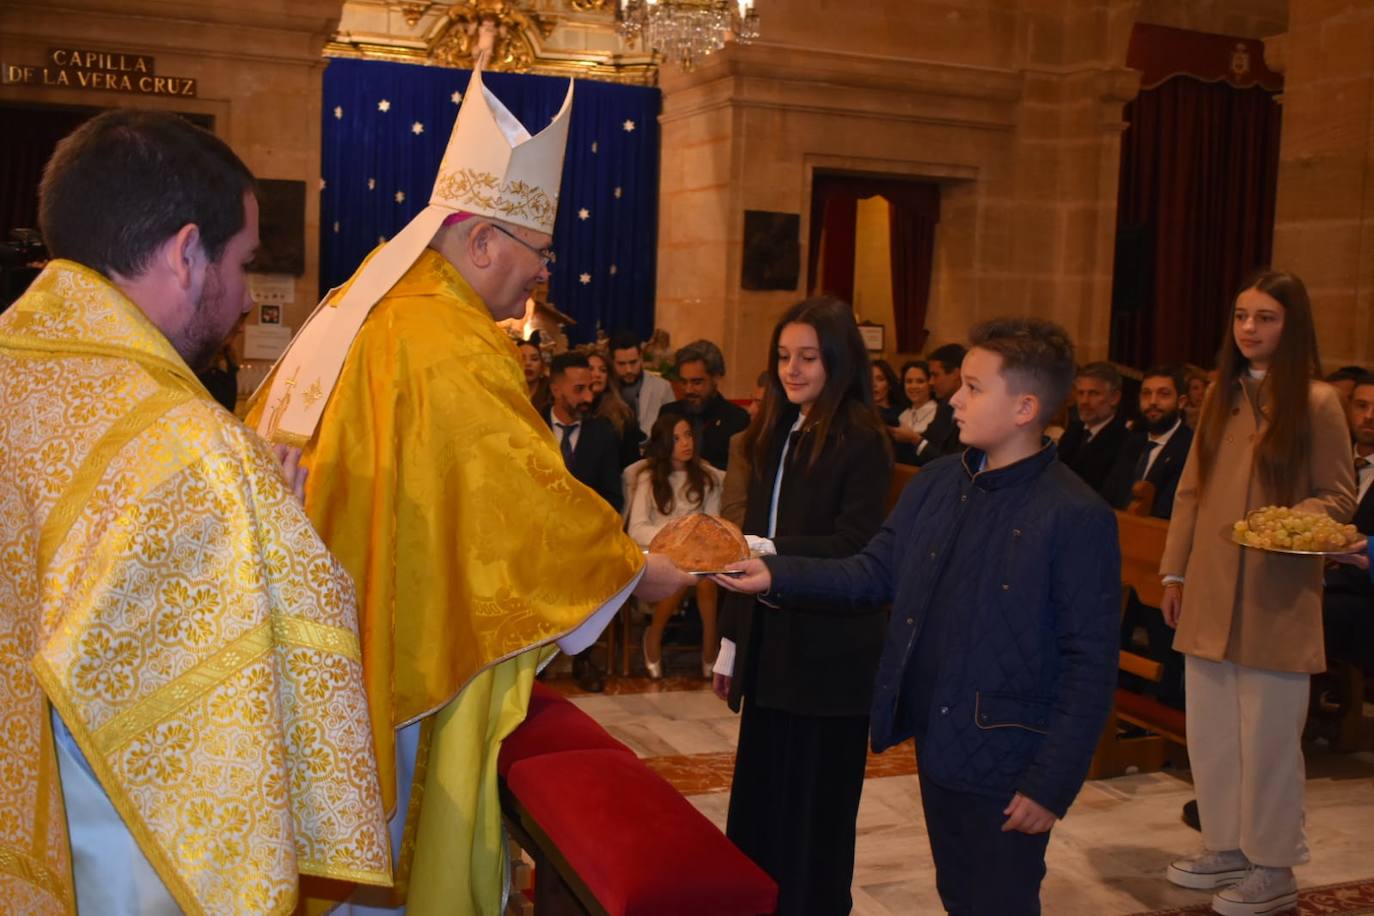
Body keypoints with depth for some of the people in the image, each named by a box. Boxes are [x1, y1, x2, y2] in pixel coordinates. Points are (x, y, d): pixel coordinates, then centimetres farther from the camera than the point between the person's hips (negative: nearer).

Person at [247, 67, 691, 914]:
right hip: (423, 647, -9)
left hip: (340, 633, 9)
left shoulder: (361, 308, 7)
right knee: (423, 819, 7)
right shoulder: (456, 352, -22)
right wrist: (637, 567, -7)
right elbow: (534, 493, -19)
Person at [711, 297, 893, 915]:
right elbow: (754, 539, 12)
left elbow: (855, 550, -17)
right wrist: (732, 642, 13)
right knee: (758, 799, 14)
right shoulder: (775, 435, 10)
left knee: (815, 806, 4)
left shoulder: (861, 442, -12)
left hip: (829, 656, -7)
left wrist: (767, 552, -28)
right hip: (770, 645, 7)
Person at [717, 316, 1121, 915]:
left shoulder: (1077, 518, -16)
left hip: (1003, 768, -6)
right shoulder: (936, 484, 4)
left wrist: (1052, 783, -16)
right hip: (935, 745, 6)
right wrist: (776, 576, -7)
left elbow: (1090, 665, -15)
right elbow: (874, 573, 6)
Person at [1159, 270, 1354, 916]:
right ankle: (1225, 846, 30)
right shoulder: (1220, 394, 9)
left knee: (1267, 736, 3)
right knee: (1209, 731, 13)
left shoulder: (1316, 402, -7)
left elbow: (1338, 496, -3)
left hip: (1276, 598, -5)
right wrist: (1174, 572, 9)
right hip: (1209, 594, 6)